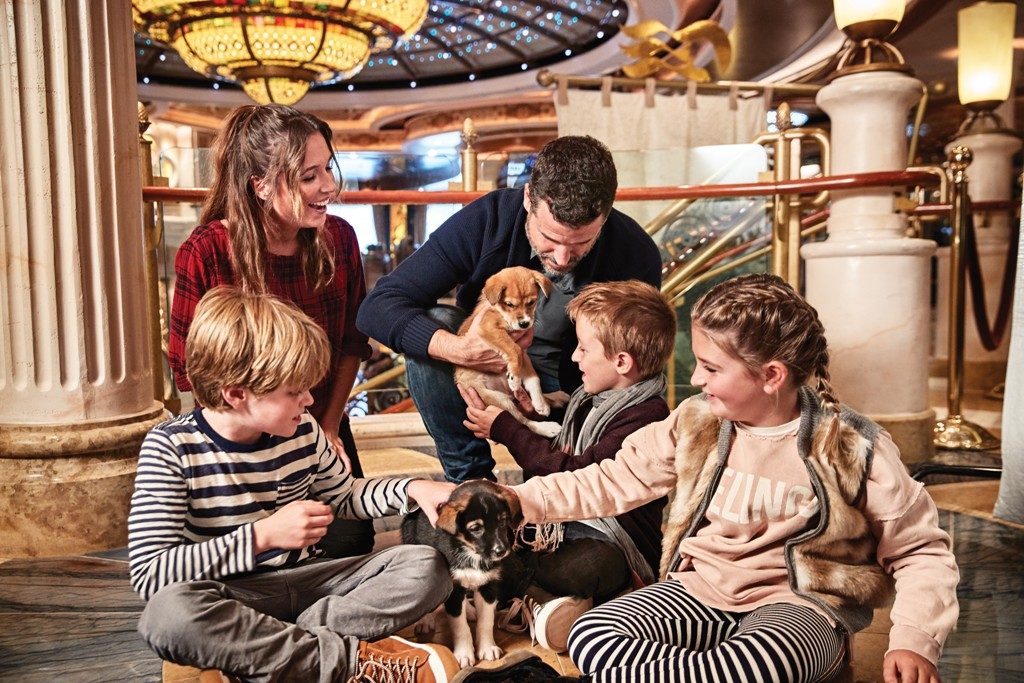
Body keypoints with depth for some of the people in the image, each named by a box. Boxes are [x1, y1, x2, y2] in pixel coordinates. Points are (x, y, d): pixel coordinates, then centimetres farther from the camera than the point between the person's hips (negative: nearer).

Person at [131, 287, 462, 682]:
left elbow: (344, 497, 16)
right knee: (168, 611, -38)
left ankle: (277, 645, -24)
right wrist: (263, 535, -27)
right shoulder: (172, 447, -15)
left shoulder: (302, 431, -3)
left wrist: (411, 489, -1)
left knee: (427, 567, -11)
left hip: (305, 582, 4)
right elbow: (147, 574, -21)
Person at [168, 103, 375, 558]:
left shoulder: (338, 239, -9)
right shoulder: (205, 254, -20)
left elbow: (351, 344, 2)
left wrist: (329, 427, -4)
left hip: (322, 424, 3)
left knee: (351, 543, -9)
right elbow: (190, 371, -13)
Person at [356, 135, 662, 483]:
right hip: (482, 366, 1)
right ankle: (471, 477, -13)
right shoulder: (488, 219, -24)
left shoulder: (636, 255, -22)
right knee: (432, 326, -30)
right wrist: (459, 350, -43)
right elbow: (377, 306, -25)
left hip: (574, 389, -1)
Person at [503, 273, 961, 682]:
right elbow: (614, 481, 5)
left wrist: (915, 640, -17)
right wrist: (522, 500, -1)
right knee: (591, 638, -21)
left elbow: (921, 552, -1)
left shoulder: (854, 450, -10)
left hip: (796, 602, -3)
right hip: (701, 589, 4)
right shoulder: (695, 424, -1)